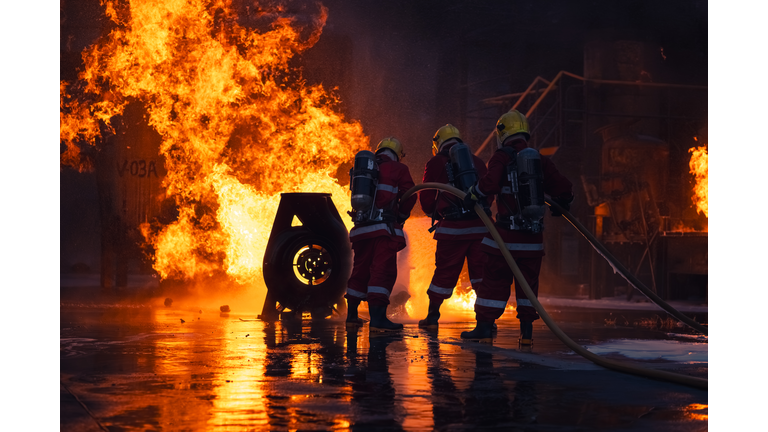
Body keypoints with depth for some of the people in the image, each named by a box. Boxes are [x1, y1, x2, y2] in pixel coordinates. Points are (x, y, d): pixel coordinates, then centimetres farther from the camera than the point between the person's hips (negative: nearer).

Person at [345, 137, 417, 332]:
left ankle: (351, 315, 22)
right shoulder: (398, 169, 2)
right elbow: (410, 196, 0)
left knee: (360, 270, 15)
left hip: (362, 227, 6)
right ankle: (377, 318, -18)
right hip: (384, 228, -6)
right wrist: (401, 216, 14)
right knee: (383, 270, -8)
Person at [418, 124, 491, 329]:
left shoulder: (436, 163, 5)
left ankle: (432, 316, 17)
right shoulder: (478, 162, 16)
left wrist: (434, 213, 28)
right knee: (480, 270, 5)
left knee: (445, 271, 8)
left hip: (452, 227, -2)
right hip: (480, 226, 2)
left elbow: (426, 198, 8)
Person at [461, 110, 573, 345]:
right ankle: (527, 330, 12)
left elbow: (490, 183, -23)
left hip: (506, 233, -4)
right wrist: (561, 205, 28)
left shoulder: (501, 157, -6)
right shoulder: (540, 159, 9)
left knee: (494, 281, 4)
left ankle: (484, 327, 7)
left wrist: (472, 195, -6)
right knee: (528, 282, 12)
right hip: (533, 235, 4)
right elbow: (563, 186, 9)